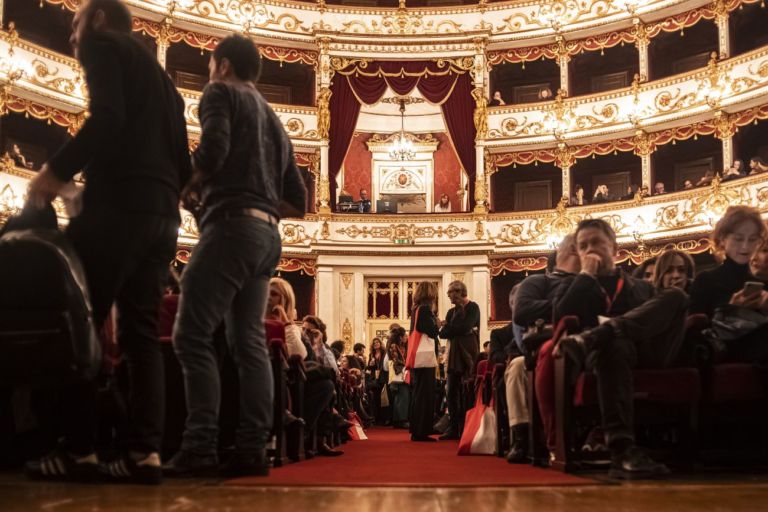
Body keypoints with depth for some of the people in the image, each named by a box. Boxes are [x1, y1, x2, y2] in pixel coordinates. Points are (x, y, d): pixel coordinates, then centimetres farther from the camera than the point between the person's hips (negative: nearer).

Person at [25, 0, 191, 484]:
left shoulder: (103, 45, 4)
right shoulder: (160, 76, 28)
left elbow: (107, 119, -15)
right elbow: (183, 161, 20)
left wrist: (57, 171, -10)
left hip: (120, 204, -8)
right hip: (162, 215, 8)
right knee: (142, 332, 4)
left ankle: (79, 451, -5)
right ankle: (146, 451, -2)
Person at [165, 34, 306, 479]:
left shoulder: (221, 93, 6)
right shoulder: (275, 120, 28)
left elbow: (213, 149, -15)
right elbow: (298, 201, 24)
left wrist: (190, 190, 1)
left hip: (231, 226, -8)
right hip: (268, 235, 8)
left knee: (193, 335, -10)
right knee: (250, 342, 4)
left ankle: (201, 444, -16)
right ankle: (253, 448, 0)